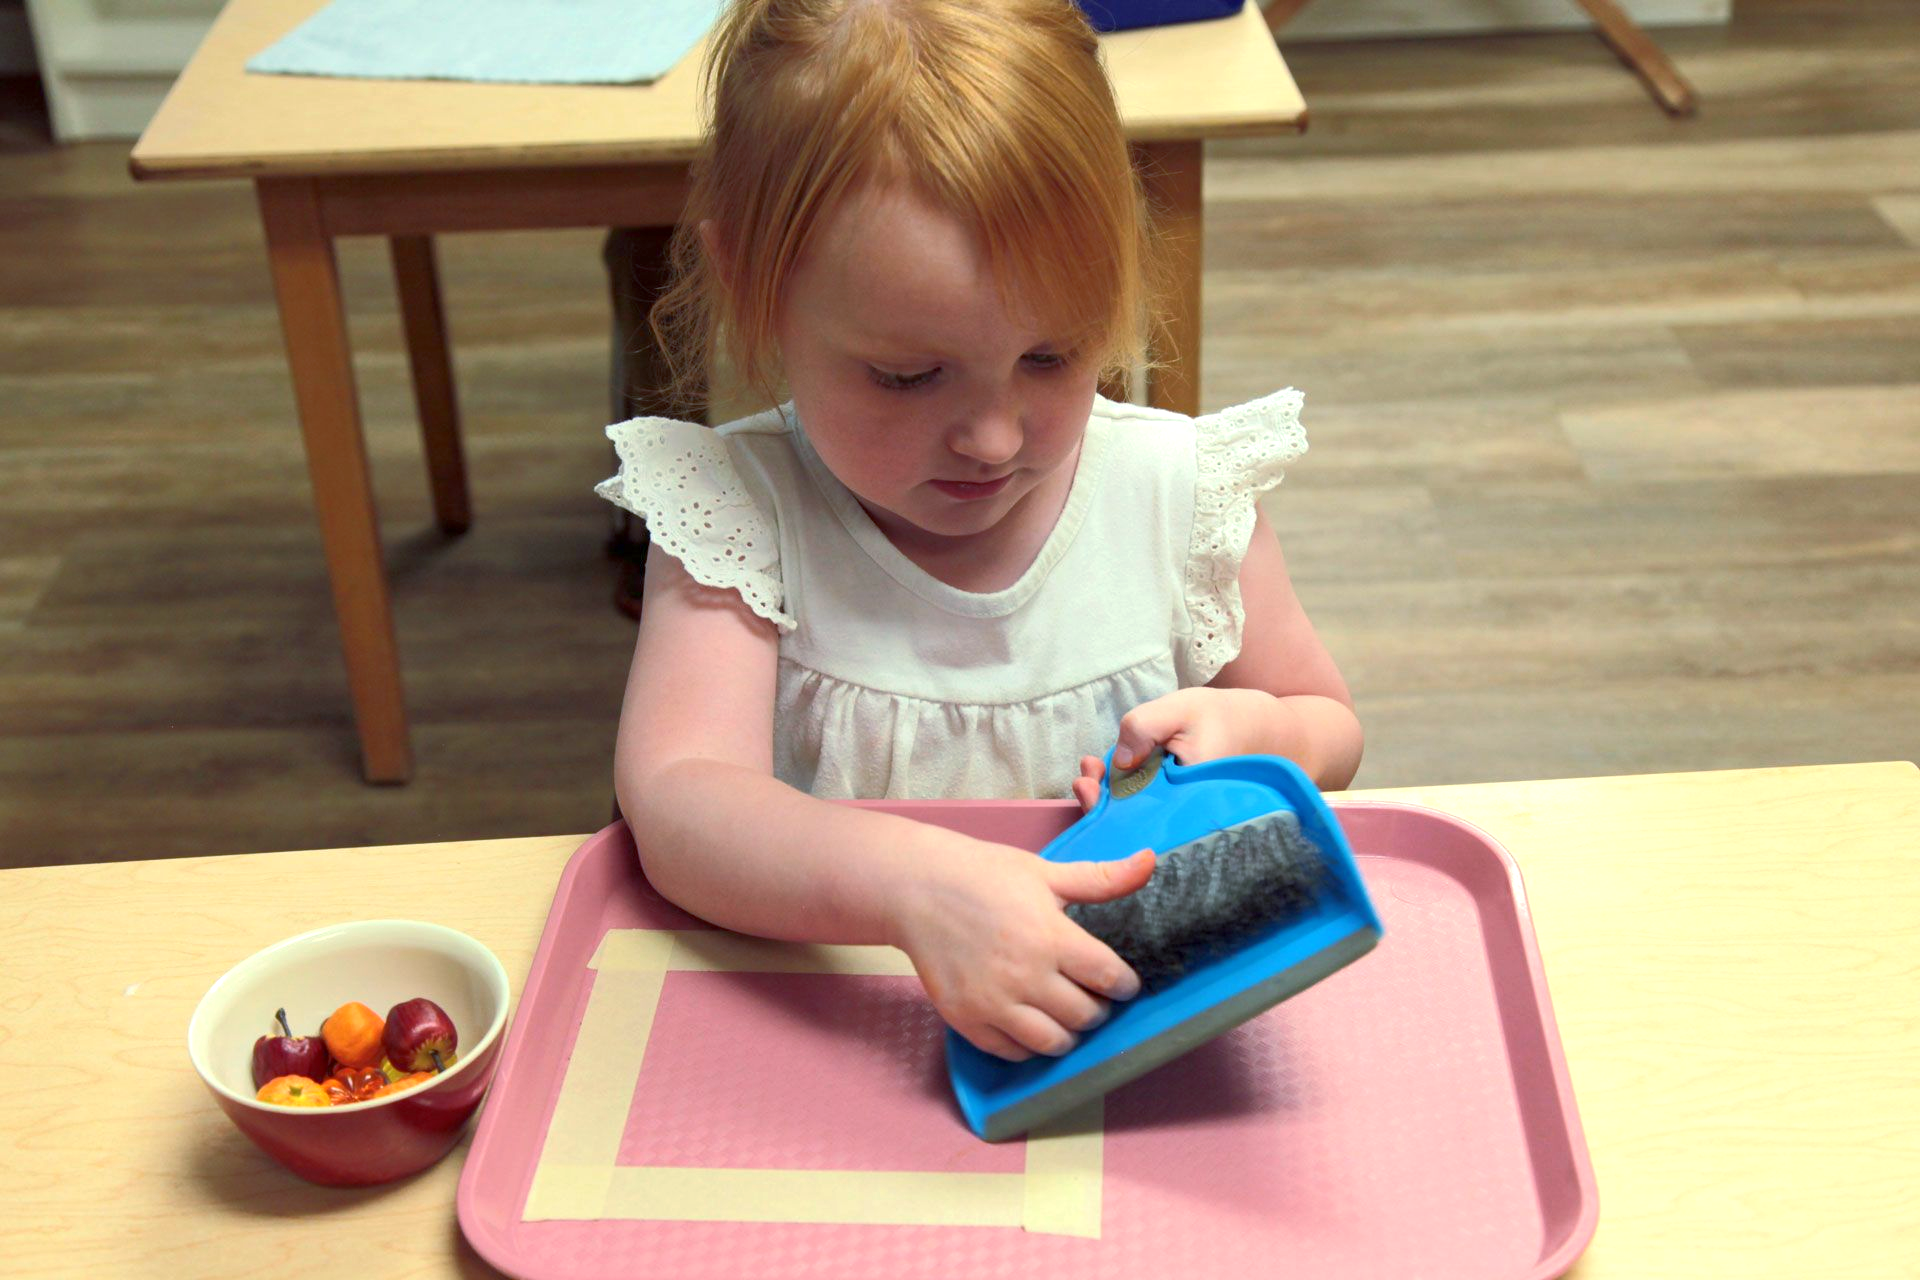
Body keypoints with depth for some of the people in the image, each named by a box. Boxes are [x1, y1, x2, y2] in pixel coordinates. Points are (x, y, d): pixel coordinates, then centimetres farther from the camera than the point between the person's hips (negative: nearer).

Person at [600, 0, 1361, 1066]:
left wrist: (1248, 732, -12)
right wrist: (915, 886, -40)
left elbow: (1329, 728, 11)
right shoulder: (738, 509, -10)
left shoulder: (1179, 495, -4)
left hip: (1148, 1002, 2)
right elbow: (677, 800, -24)